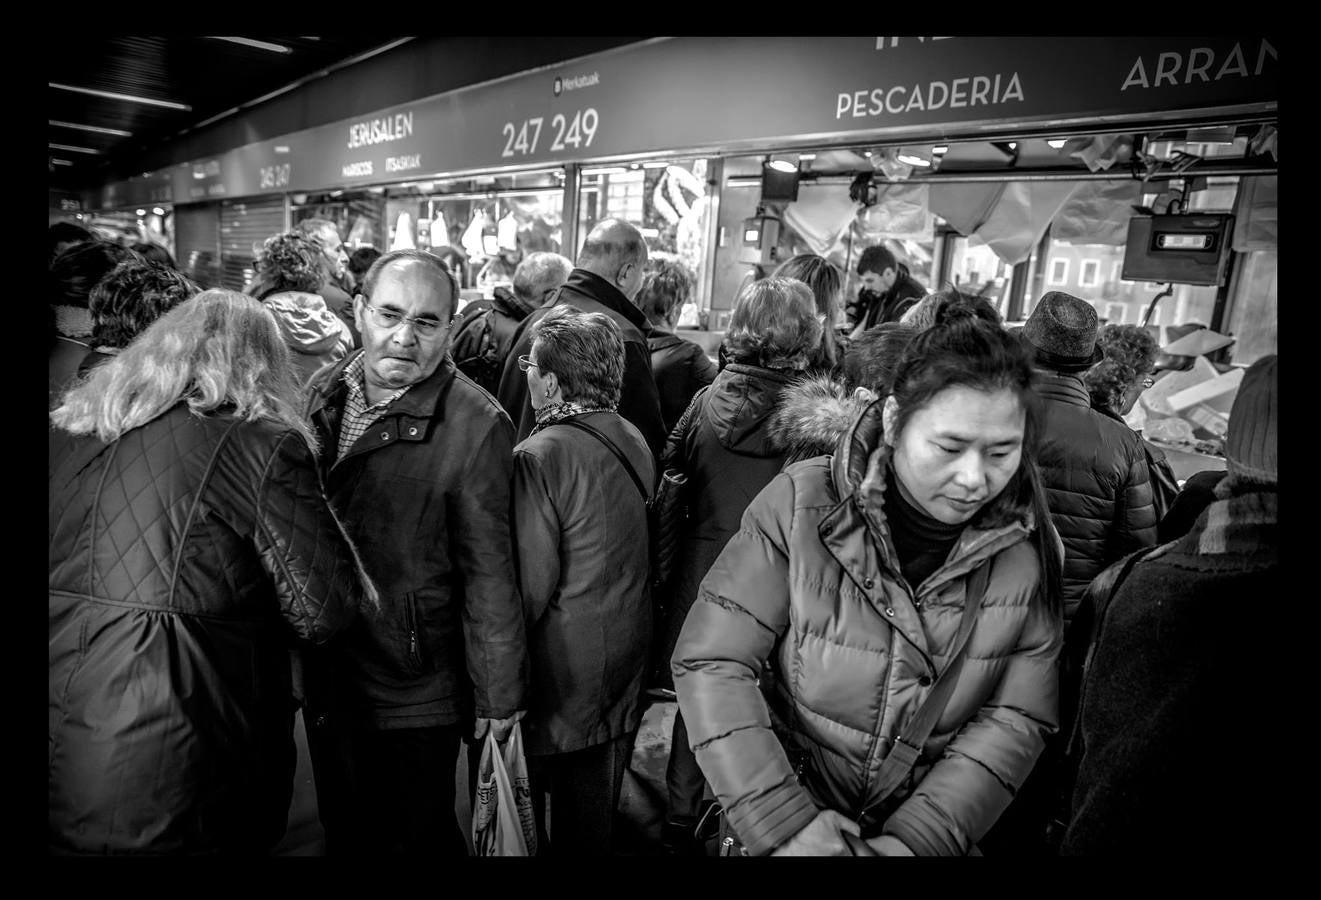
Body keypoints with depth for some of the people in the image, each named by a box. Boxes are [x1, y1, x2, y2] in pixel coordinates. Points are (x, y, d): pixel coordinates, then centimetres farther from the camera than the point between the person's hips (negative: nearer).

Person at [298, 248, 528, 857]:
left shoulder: (476, 426, -20)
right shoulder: (321, 392, -1)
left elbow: (489, 573, -17)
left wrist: (498, 695, -11)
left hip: (416, 694, -6)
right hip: (324, 674, 6)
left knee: (413, 837, 13)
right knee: (342, 830, 25)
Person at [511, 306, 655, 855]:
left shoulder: (540, 456, -22)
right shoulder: (634, 440, -1)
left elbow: (533, 581, -19)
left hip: (562, 666, -6)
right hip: (626, 657, 7)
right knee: (596, 813, 22)